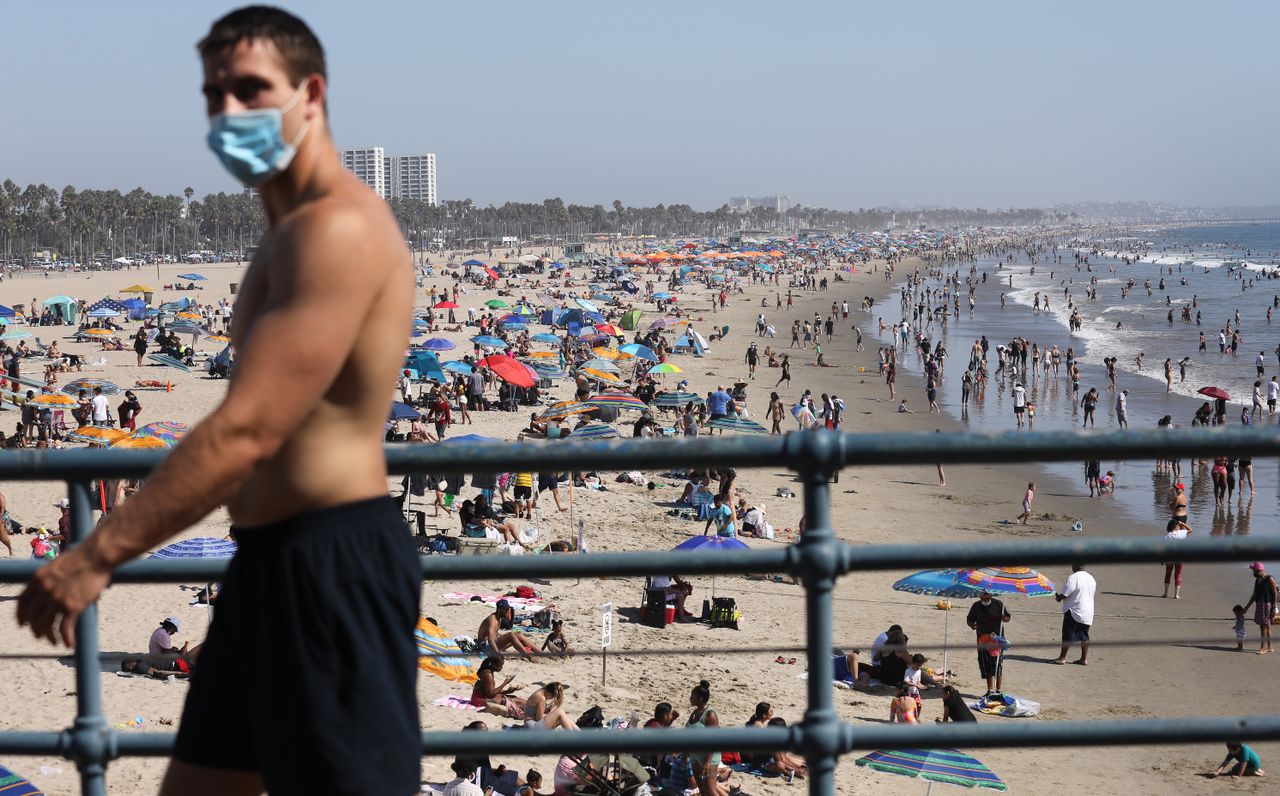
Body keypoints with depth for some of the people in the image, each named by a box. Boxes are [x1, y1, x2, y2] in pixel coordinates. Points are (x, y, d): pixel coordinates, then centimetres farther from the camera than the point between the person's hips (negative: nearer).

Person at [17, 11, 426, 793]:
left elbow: (246, 433, -24)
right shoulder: (295, 230, 17)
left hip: (333, 570, -11)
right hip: (271, 563, 11)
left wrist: (97, 555, -22)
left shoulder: (338, 231, -18)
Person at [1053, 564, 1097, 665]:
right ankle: (1084, 659, 14)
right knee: (1084, 636, 12)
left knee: (1067, 636, 0)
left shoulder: (1073, 578, -18)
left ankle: (1062, 658, 5)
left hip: (1074, 612, -7)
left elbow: (1064, 594, -19)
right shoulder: (1091, 578, 8)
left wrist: (1058, 597, 4)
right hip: (1088, 612, 7)